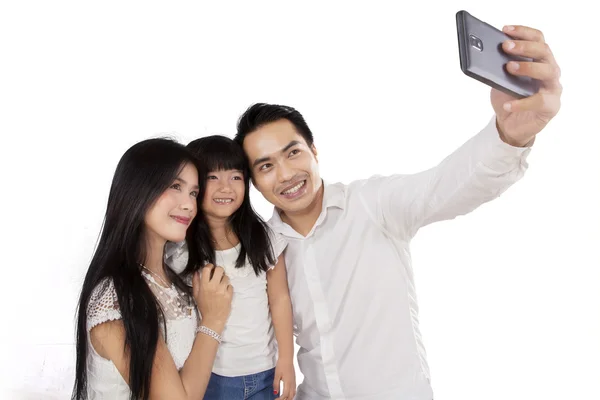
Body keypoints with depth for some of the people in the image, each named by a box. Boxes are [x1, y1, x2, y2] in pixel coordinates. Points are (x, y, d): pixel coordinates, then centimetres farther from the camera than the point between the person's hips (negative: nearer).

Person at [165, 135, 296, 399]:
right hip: (207, 375, -1)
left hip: (265, 371, 2)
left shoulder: (264, 237, -7)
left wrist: (286, 361, -1)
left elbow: (280, 300, -2)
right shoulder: (178, 249, -11)